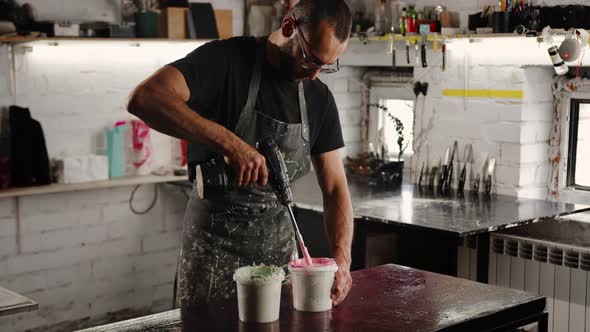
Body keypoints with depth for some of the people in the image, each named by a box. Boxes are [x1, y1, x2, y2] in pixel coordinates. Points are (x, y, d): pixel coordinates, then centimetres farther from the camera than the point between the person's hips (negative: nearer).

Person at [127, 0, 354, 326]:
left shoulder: (319, 98, 2)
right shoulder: (226, 59, -14)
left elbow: (335, 188, 2)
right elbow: (143, 99, -30)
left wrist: (342, 259, -15)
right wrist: (228, 141, -37)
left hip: (279, 246, 5)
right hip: (215, 246, -5)